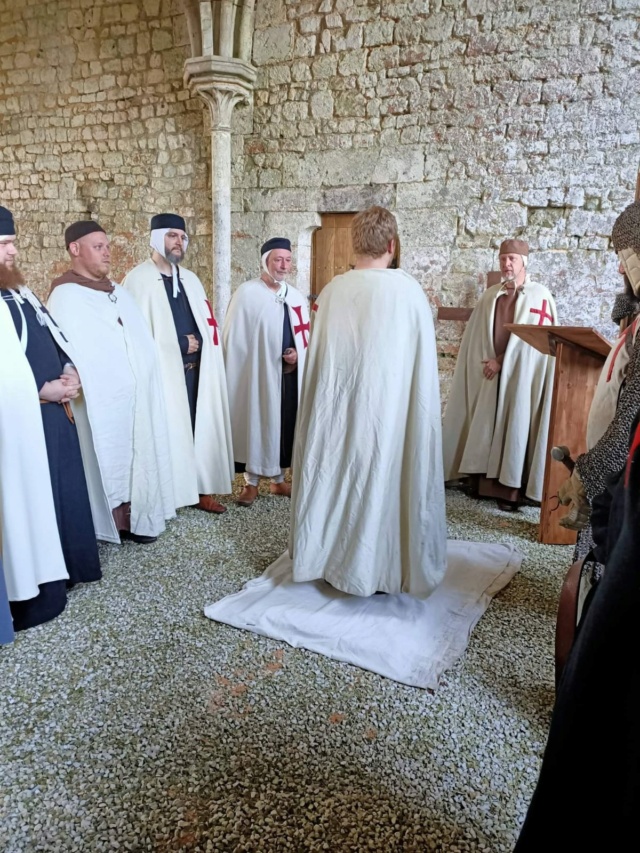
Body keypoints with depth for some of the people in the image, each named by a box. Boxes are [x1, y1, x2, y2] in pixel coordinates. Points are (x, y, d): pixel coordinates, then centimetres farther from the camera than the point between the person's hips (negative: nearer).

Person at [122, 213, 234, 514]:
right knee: (167, 431, -2)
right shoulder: (138, 279, -5)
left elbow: (207, 324, 16)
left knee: (201, 428, 8)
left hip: (195, 370, 6)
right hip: (162, 370, -6)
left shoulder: (190, 279, 16)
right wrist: (179, 344, -11)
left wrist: (197, 343, -4)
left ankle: (201, 490, 19)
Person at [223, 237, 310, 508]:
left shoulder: (296, 297, 10)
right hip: (257, 373, -5)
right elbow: (234, 338, -7)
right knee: (256, 423, 3)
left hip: (289, 373, 5)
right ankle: (251, 482, 16)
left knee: (285, 424, 11)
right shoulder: (246, 293, -6)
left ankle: (278, 480, 25)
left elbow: (307, 336, 15)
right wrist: (237, 375, -11)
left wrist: (298, 354, -5)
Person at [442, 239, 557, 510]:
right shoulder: (490, 295, 11)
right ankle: (482, 481, 12)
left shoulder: (539, 296, -3)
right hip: (488, 373, 5)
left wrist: (502, 361, -11)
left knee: (514, 428, -3)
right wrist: (487, 361, -4)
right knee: (483, 427, 5)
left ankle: (511, 489, 3)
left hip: (520, 375, -4)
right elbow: (474, 337, 10)